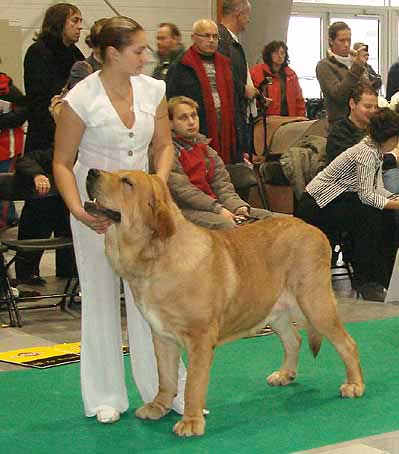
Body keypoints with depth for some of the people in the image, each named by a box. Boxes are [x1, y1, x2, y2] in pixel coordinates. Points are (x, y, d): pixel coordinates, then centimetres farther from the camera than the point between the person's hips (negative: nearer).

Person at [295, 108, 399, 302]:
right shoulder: (366, 152, -23)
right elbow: (366, 195, -28)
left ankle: (383, 279, 2)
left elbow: (377, 189, 7)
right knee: (369, 216, -24)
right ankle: (365, 282, -14)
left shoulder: (375, 150, 7)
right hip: (315, 207, -9)